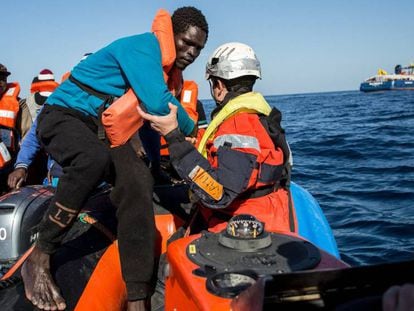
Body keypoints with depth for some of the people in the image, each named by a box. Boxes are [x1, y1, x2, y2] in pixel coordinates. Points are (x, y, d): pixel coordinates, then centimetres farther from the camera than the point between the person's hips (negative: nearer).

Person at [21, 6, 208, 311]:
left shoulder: (169, 70, 12)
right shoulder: (143, 47, -17)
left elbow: (151, 114, 25)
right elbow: (158, 104, -31)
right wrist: (191, 129, -12)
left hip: (106, 132, 7)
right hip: (65, 115, -7)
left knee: (139, 182, -21)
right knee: (94, 158, -41)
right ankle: (38, 260, -22)